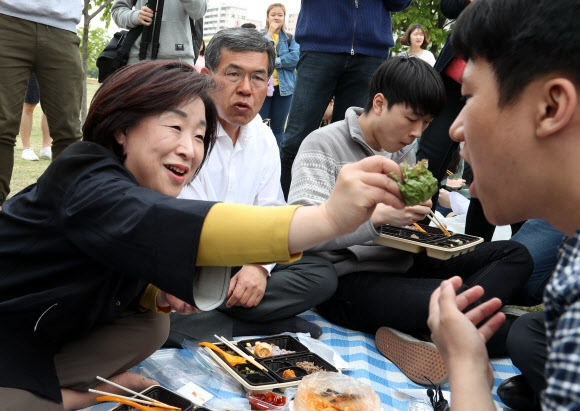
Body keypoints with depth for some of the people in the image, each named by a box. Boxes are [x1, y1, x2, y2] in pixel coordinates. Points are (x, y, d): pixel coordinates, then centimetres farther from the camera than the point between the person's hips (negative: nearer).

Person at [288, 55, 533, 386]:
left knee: (516, 255, -5)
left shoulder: (405, 150, 14)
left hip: (402, 266, 9)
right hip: (347, 279, -9)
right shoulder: (322, 145, -8)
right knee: (447, 297, -37)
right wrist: (378, 215, -29)